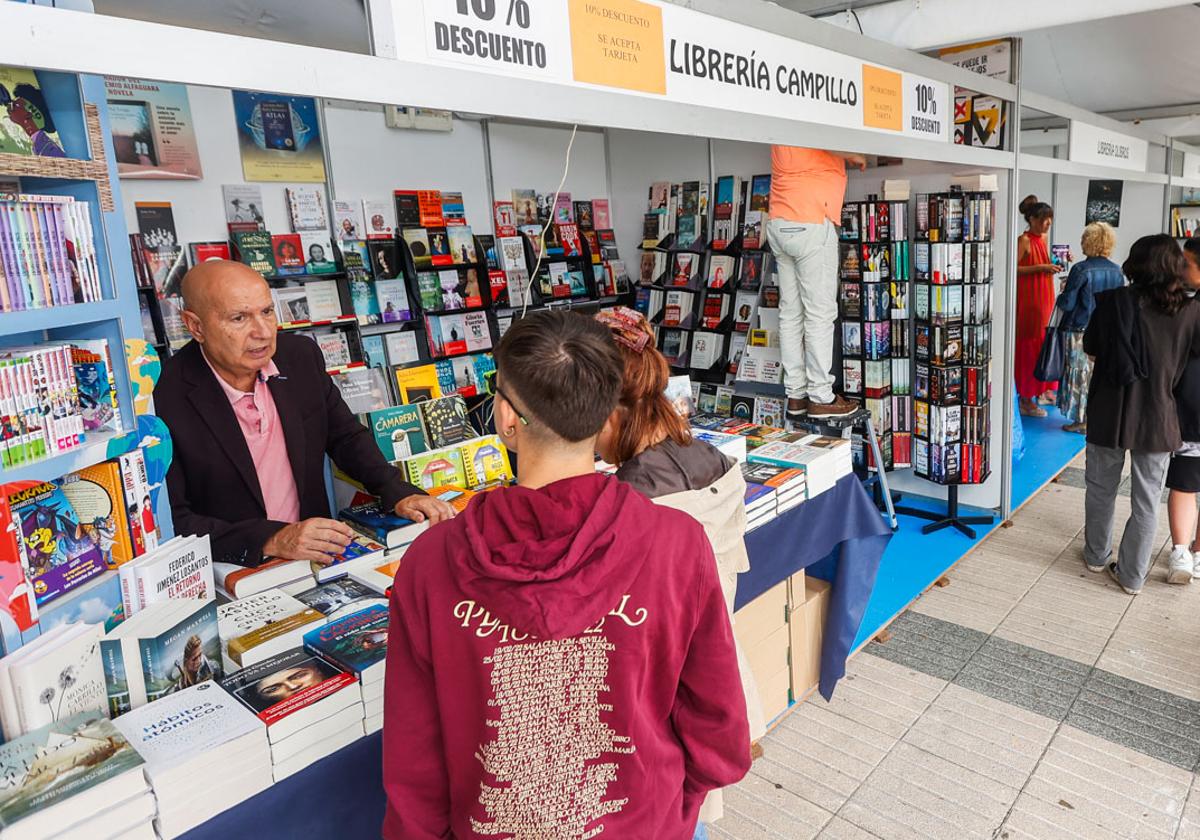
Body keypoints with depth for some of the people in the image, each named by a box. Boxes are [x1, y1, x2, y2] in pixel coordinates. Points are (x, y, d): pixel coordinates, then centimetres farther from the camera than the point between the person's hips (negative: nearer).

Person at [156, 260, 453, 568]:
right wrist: (272, 540, -24)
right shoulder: (163, 398, -15)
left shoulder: (301, 355, 0)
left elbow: (347, 437, 11)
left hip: (316, 556, 4)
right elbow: (172, 522, -14)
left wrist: (400, 494, -3)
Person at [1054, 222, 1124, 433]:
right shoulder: (1117, 271, 3)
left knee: (1080, 374, 2)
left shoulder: (1081, 270, -15)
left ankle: (1082, 421, 5)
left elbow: (1067, 304, -13)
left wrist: (1062, 293, 6)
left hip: (1079, 330, -5)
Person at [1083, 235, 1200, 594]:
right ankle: (1132, 575, 21)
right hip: (1157, 419, 0)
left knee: (1101, 490, 19)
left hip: (1109, 414, 0)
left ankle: (1097, 556, 34)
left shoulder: (1111, 301, -11)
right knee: (1146, 502, 12)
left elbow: (1090, 347, 2)